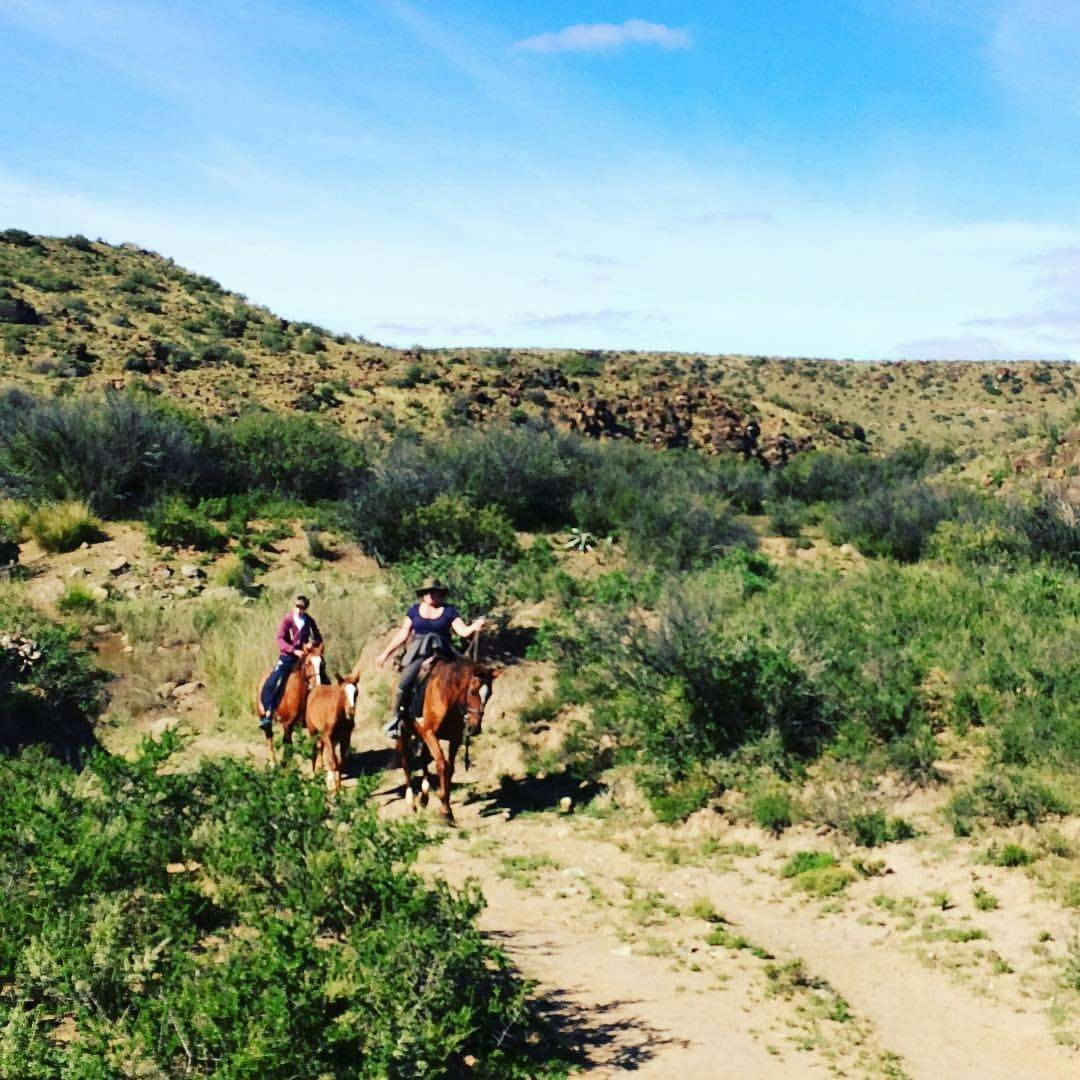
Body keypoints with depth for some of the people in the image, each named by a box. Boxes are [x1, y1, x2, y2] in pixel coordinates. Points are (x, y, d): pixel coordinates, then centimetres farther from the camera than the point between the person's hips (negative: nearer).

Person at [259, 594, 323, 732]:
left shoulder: (310, 621, 3)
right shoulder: (287, 620, -6)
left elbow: (318, 638, 11)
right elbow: (280, 639, -15)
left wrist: (313, 643, -13)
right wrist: (294, 650, -28)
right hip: (287, 657, -3)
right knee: (271, 684, -21)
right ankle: (267, 715, -10)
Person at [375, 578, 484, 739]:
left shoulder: (449, 611, 8)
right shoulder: (415, 610, 13)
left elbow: (463, 631, -1)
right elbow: (403, 634, 15)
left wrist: (474, 627, -23)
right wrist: (386, 653, 12)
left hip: (442, 653, 0)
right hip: (418, 654, 0)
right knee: (404, 682, -22)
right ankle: (397, 717, -6)